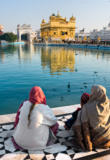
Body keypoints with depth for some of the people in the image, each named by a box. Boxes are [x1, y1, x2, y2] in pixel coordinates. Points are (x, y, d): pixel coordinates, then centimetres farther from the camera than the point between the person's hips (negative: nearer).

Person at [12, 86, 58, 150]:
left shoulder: (24, 104, -10)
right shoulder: (45, 108, -20)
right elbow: (54, 121, -2)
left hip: (20, 140, 5)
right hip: (37, 143, -4)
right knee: (55, 124, 15)